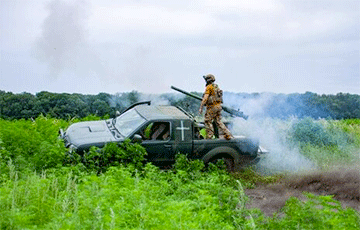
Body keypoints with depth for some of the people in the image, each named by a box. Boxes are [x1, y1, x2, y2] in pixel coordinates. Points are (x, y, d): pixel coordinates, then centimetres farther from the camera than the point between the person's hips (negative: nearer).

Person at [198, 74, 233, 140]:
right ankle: (228, 134, 3)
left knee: (208, 121, 1)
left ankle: (209, 137, 1)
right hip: (218, 106, 8)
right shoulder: (216, 87, 18)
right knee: (218, 121, 11)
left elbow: (205, 98, -17)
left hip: (212, 107, -8)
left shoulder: (209, 87, -9)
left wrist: (201, 107, -17)